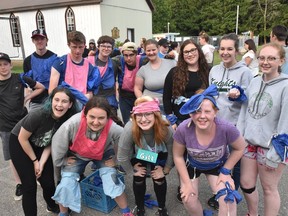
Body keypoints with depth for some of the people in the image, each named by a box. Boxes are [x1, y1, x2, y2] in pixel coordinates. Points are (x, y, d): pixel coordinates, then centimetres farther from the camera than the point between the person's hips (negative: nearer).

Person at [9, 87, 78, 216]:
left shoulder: (67, 120, -19)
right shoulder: (38, 115, -34)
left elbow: (51, 143, -6)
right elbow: (22, 139, -20)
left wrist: (42, 163, -12)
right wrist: (35, 161, -11)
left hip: (39, 146, 4)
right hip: (19, 144, -4)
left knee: (49, 182, 4)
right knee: (30, 185, -6)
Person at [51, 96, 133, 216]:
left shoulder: (113, 128, -39)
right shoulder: (73, 123, -40)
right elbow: (58, 143, -19)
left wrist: (116, 159, -9)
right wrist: (63, 161, -7)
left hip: (103, 155, 0)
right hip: (76, 155, 1)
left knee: (111, 179, -13)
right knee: (66, 183, -6)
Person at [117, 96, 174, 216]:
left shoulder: (166, 129, -39)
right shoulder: (129, 130, -42)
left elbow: (172, 153, -18)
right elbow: (122, 157, -24)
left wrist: (165, 170, -7)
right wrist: (134, 168, -9)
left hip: (159, 154, 1)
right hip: (138, 155, 0)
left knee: (159, 178, -4)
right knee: (139, 179, -3)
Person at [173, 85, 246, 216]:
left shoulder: (226, 129, -35)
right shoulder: (183, 129, -34)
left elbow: (240, 148, -12)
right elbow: (178, 156, -15)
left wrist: (225, 171, -11)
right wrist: (187, 183, -11)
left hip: (218, 165, 0)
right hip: (192, 165, 1)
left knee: (228, 199, -16)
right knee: (189, 200, -5)